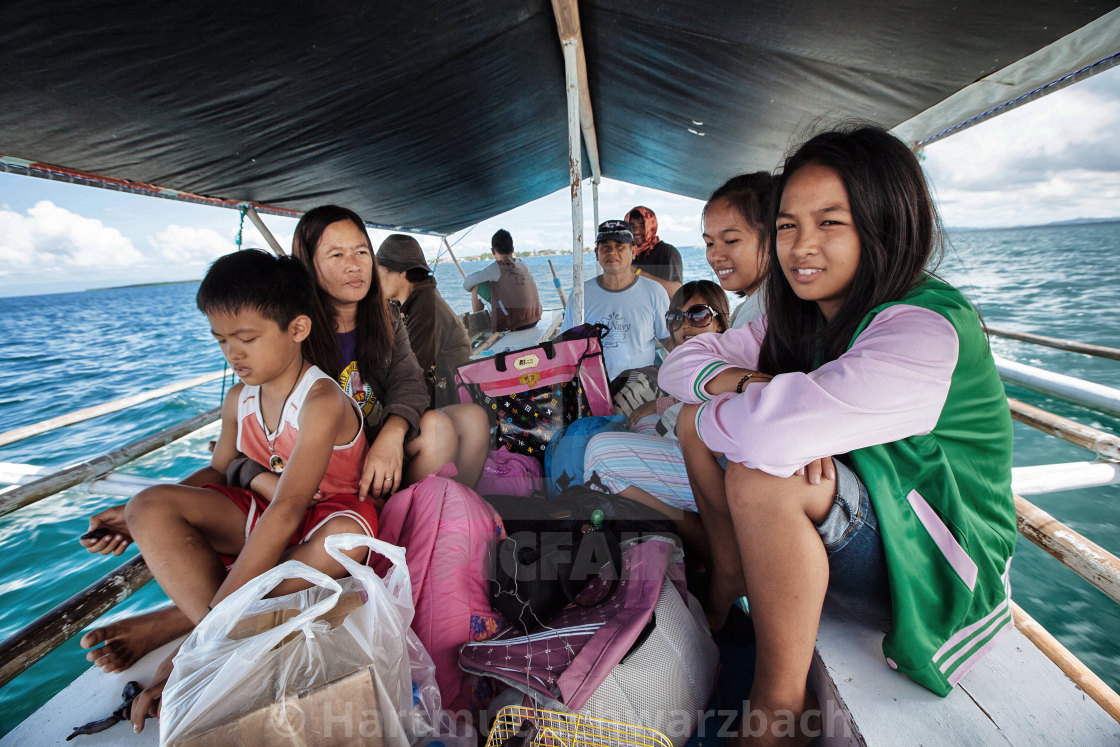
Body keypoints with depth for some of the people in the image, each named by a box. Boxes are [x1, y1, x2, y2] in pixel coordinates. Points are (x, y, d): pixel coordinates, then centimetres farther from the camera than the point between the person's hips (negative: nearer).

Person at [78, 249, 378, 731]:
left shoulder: (322, 401, -24)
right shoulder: (239, 400, 0)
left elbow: (286, 511, -31)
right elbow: (217, 473, 13)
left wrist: (217, 614, -32)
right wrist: (136, 518, -2)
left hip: (317, 525, -6)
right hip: (254, 519, 7)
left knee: (349, 534, -41)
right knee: (151, 505, -14)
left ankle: (171, 622, -23)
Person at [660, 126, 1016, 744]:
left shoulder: (928, 333, -26)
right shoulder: (800, 320, -1)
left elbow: (774, 433, -42)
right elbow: (682, 361, 0)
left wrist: (711, 415, -19)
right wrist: (737, 381, -21)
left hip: (932, 572, -7)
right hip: (851, 514, 7)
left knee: (760, 476, -34)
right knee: (701, 420, -3)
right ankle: (729, 585, 10)